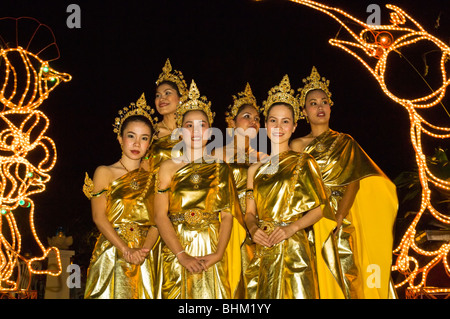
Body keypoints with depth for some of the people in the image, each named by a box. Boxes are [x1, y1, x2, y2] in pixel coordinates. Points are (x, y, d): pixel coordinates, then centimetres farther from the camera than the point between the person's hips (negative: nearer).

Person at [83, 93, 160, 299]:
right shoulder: (104, 172, 4)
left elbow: (156, 221, 3)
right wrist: (126, 250, -17)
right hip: (112, 256, -2)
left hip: (144, 260, 3)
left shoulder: (151, 179, 12)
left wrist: (145, 249, -15)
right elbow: (99, 217, -6)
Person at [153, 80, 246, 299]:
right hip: (177, 253, -1)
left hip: (212, 253, 1)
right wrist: (182, 255, -14)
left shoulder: (221, 168, 8)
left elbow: (228, 214, 1)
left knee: (212, 295, 2)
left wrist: (218, 253, -12)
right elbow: (160, 216, -4)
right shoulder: (168, 168, 4)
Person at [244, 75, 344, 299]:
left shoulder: (303, 162, 1)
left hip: (294, 250, -3)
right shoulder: (255, 169, 12)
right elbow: (250, 212, 13)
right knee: (264, 294, 6)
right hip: (263, 254, 3)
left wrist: (292, 227, -16)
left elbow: (320, 207, -3)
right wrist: (253, 228, -7)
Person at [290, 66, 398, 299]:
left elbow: (354, 182, -1)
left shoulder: (344, 142, 9)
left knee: (341, 273, -6)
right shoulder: (298, 145, 11)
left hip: (339, 222, 0)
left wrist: (338, 217, -14)